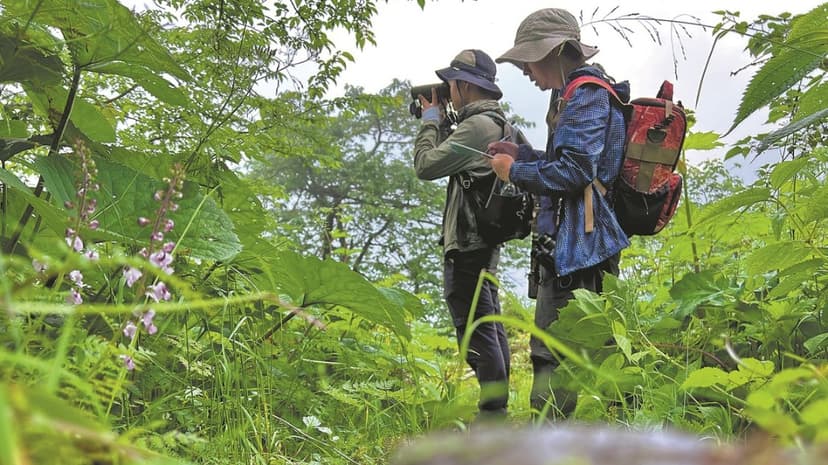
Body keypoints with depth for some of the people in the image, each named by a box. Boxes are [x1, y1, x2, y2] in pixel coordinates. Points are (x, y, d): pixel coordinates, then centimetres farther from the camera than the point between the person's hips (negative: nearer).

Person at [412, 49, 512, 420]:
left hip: (467, 246, -11)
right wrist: (439, 123, 15)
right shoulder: (497, 124, 16)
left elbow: (427, 165, -17)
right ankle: (497, 408, 25)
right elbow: (449, 161, 22)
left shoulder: (478, 125, -17)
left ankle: (492, 411, -6)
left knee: (477, 333, -9)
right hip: (484, 244, 11)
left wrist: (431, 121, -2)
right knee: (490, 329, 16)